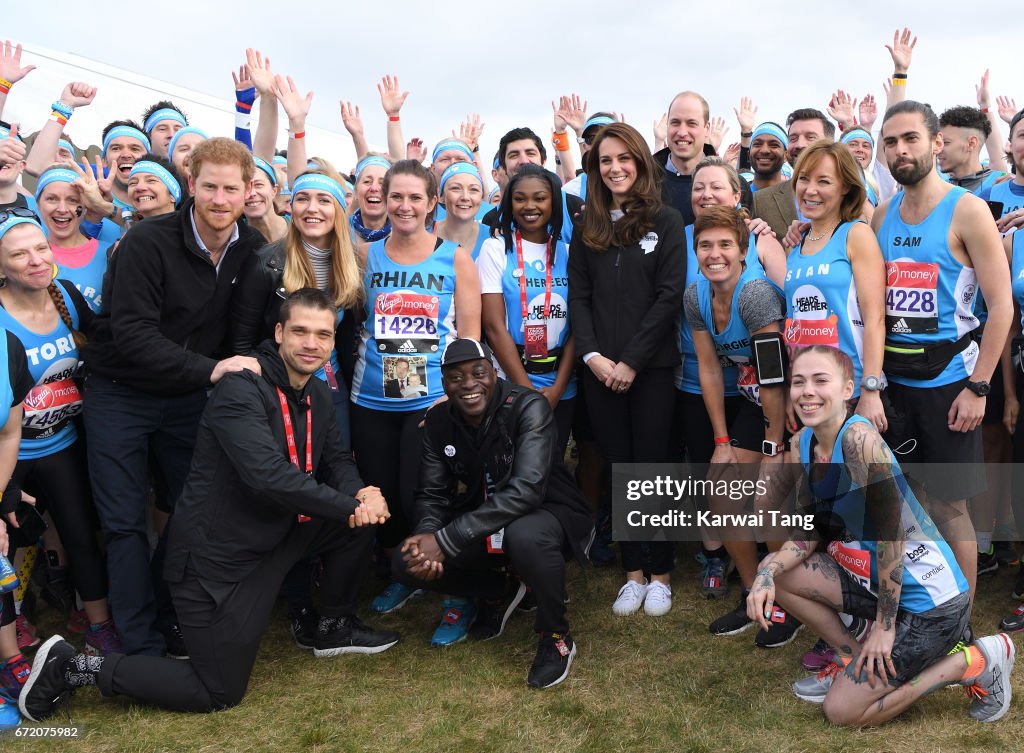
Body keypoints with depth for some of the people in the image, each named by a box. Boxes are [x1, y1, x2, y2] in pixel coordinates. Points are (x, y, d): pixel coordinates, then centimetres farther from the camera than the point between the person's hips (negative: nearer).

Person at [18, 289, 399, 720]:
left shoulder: (318, 395, 4)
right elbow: (271, 477, -35)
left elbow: (336, 460, 10)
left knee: (363, 516, 1)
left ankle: (335, 627, 23)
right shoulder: (241, 389, -24)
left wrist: (360, 495, -13)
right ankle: (71, 666, 13)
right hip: (216, 557, -8)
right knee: (220, 693, 0)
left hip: (275, 534, 8)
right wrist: (351, 505, -28)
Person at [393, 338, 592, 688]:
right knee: (409, 561, -12)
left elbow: (526, 490, -32)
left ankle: (556, 637, -10)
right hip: (486, 524, 6)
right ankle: (500, 591, 14)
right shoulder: (438, 422, -3)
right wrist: (426, 534, -27)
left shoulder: (528, 407, -22)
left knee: (524, 536, -40)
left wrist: (446, 540, -36)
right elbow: (432, 494, -2)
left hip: (550, 513, -5)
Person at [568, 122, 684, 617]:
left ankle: (661, 575, 17)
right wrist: (593, 355, -7)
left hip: (652, 367, -3)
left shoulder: (666, 222, 1)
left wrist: (631, 361, -12)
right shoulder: (587, 228, 11)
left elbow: (669, 296, -7)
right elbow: (578, 297, 7)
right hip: (600, 369, 3)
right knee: (618, 469, 8)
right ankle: (633, 573, 20)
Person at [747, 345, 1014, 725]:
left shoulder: (859, 438, -26)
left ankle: (974, 662, 7)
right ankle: (854, 660, 16)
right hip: (877, 580, 8)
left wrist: (884, 626, -16)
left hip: (931, 601, -8)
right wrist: (768, 572, -14)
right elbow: (809, 532, 4)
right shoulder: (802, 443, 0)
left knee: (842, 711, -4)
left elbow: (890, 533, -24)